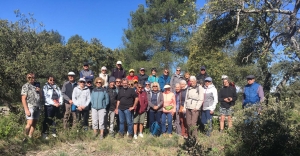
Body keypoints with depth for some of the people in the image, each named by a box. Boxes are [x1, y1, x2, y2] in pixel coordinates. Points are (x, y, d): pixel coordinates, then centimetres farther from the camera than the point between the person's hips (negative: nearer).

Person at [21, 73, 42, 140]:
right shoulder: (25, 86, -1)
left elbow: (41, 97, 20)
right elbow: (23, 99, -8)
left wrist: (40, 91, -1)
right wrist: (26, 109, -16)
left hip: (37, 107, 6)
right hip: (30, 107, -6)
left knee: (34, 123, 6)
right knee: (30, 123, -14)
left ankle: (30, 137, 13)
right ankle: (25, 137, -4)